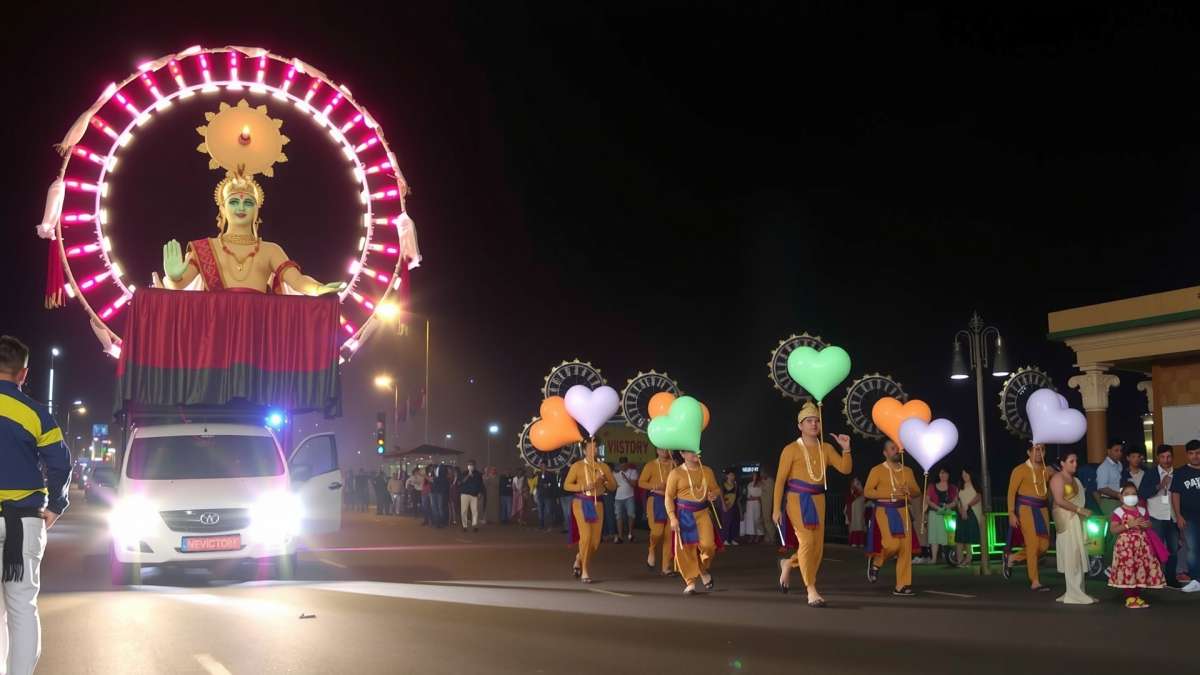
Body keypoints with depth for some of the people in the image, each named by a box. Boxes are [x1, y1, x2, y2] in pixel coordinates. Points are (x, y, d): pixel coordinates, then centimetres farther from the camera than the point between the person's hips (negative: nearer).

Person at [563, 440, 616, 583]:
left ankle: (580, 559, 30)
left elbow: (614, 485, 13)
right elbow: (566, 485, 0)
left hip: (597, 504, 4)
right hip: (581, 504, -3)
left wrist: (605, 482, -8)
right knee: (586, 536, -14)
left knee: (596, 540, 0)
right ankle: (585, 571, -2)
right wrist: (583, 487, -13)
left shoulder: (603, 467, 10)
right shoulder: (577, 466, 1)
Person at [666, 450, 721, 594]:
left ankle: (703, 570, 19)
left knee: (708, 544, -12)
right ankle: (690, 582, 11)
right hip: (684, 514, -2)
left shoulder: (707, 471, 9)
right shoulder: (676, 473, -2)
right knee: (686, 548, -2)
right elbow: (669, 496, -3)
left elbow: (716, 489, 19)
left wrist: (715, 494, -6)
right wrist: (672, 517, -12)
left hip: (703, 512, 2)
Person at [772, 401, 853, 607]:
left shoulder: (826, 448, 9)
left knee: (818, 546, 5)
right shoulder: (791, 449, -4)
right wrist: (776, 508, -8)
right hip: (797, 499, -5)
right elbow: (780, 480, -4)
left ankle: (787, 564, 35)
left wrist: (846, 449, -12)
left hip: (818, 500, 5)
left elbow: (845, 469, 2)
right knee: (807, 541, -17)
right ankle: (811, 591, -10)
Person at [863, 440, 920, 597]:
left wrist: (909, 491, -10)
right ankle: (875, 561, 11)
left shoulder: (907, 471, 12)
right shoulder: (877, 470, -2)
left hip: (903, 511, 5)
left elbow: (917, 491, 15)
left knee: (906, 549, -3)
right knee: (892, 544, -21)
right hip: (884, 511, -5)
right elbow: (867, 491, -7)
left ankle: (902, 586, 3)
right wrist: (890, 493, -16)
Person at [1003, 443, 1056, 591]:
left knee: (1044, 545, 1)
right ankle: (1035, 582, 1)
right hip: (1026, 509, -6)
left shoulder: (1047, 471, 10)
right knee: (1033, 545, -7)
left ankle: (1012, 557, 20)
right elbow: (1011, 492, -7)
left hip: (1042, 510, 6)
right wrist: (1011, 513, -13)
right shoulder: (1021, 470, -6)